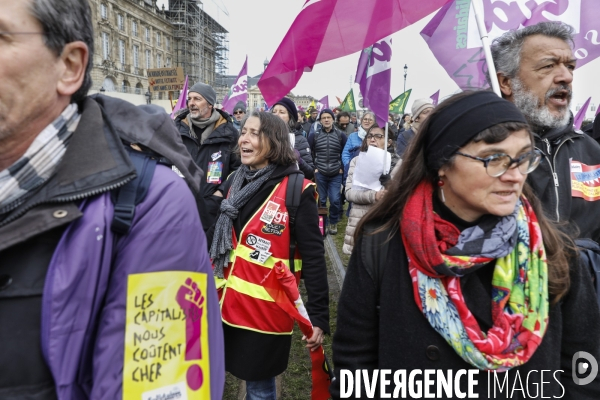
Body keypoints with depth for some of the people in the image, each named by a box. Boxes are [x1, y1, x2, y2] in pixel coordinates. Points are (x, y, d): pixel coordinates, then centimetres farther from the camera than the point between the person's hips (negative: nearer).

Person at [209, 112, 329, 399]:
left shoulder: (297, 191, -13)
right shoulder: (234, 182, 6)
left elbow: (313, 257, -13)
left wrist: (319, 315, -14)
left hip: (266, 310, -5)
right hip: (226, 304, 6)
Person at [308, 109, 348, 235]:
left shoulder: (341, 136, 2)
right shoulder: (314, 135, 0)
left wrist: (342, 168, 0)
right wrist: (313, 167, -2)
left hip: (336, 174, 0)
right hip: (319, 174, 0)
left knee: (335, 200, -3)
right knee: (321, 200, 6)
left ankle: (333, 222, 19)